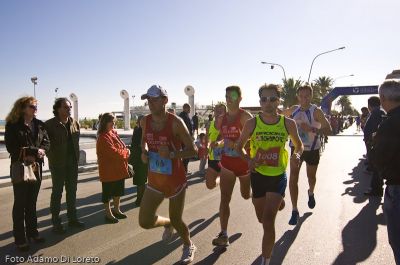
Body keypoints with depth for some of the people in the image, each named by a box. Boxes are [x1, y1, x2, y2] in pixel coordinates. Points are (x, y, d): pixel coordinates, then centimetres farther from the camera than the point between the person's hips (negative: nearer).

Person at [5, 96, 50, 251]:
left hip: (36, 167, 5)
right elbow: (12, 148, -15)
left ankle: (32, 232, 28)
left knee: (32, 202, 15)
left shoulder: (39, 124, 7)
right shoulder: (12, 125, -7)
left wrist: (36, 153, -16)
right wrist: (35, 151, -18)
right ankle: (19, 238, 15)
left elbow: (46, 143, 2)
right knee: (20, 204, 4)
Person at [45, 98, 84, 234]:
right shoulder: (49, 124, -9)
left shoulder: (75, 123, 7)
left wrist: (77, 156, 5)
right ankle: (56, 222, 14)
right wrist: (51, 156, -9)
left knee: (72, 191, 13)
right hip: (58, 163, -5)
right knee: (57, 192, 4)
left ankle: (72, 218, 26)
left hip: (73, 162, 5)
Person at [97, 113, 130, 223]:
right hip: (108, 169, -9)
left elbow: (121, 145, 13)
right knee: (107, 191, 4)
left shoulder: (113, 133, 9)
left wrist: (125, 152, -8)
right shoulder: (103, 137, -18)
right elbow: (113, 151, -24)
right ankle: (108, 214, 16)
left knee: (118, 189, 19)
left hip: (119, 168, 9)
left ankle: (116, 210, 34)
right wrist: (126, 152, -11)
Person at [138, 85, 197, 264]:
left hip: (175, 180, -4)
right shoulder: (145, 121, -3)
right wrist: (144, 152, -3)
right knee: (145, 222, 3)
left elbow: (192, 150, -16)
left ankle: (189, 246, 43)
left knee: (176, 220, 9)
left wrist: (172, 154, -32)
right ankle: (167, 224, 39)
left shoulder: (175, 122, -19)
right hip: (154, 180, 5)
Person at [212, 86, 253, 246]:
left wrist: (235, 143, -27)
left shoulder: (245, 116, -13)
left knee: (246, 195, 18)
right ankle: (223, 235, 3)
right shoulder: (221, 119, 5)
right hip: (227, 162, 4)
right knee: (224, 199, -3)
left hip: (244, 161, -4)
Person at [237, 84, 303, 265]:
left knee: (268, 221, -13)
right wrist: (248, 159, -17)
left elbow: (299, 145, 8)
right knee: (261, 218, 21)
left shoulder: (288, 123, -8)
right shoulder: (252, 123, -10)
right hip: (258, 175, 2)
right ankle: (277, 202, 58)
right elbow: (240, 146, 3)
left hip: (278, 176, -2)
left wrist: (296, 155, -15)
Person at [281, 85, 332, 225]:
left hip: (312, 149, -2)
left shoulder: (316, 111, -15)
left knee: (311, 176, 17)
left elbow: (329, 130, -20)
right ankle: (294, 211, -1)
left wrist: (311, 129, -33)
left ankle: (311, 193, 53)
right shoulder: (293, 110, -2)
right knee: (293, 177, -9)